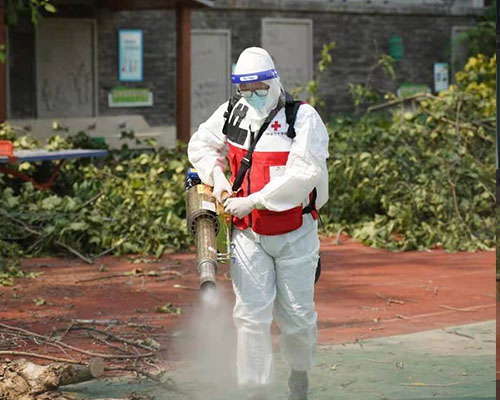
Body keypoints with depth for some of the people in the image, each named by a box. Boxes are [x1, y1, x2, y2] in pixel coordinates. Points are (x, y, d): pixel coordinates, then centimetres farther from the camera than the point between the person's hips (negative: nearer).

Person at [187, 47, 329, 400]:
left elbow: (302, 173, -23)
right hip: (248, 234, 3)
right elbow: (200, 145, 20)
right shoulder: (231, 114, 1)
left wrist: (252, 201, -24)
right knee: (251, 314, -3)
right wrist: (217, 175, 0)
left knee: (296, 313, 6)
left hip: (294, 234, -2)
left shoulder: (304, 118, -12)